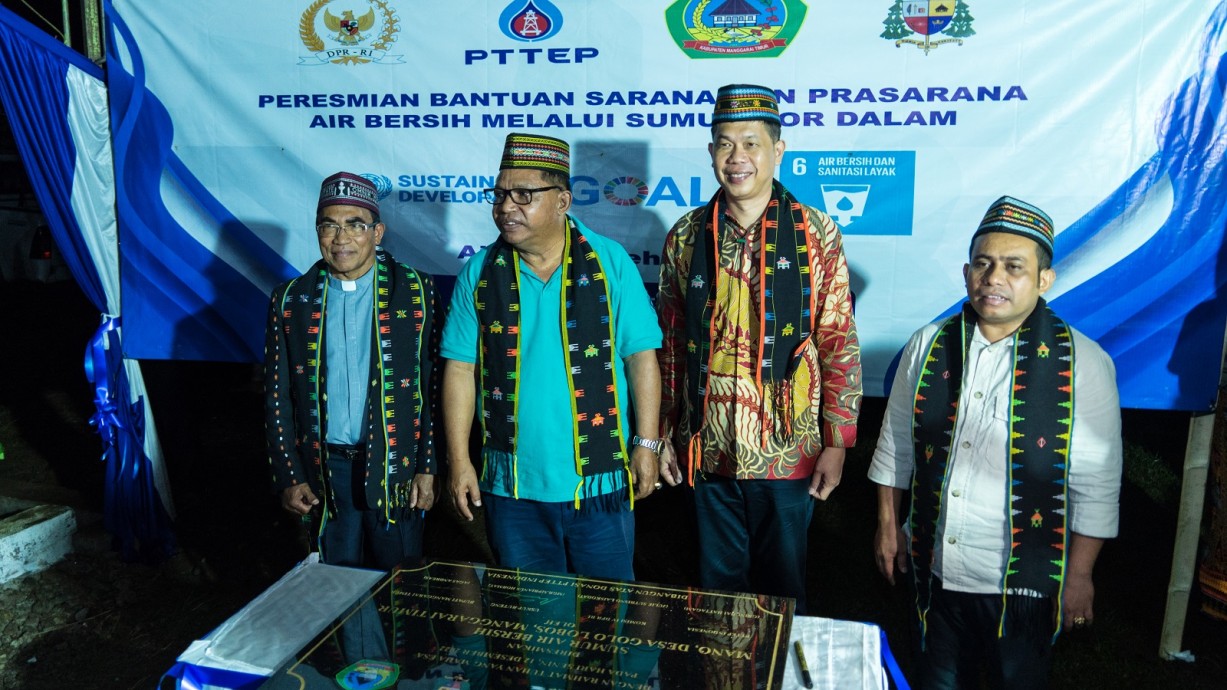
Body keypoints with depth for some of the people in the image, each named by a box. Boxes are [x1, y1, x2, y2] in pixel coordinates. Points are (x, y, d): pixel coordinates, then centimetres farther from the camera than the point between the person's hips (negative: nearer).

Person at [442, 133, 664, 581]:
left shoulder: (609, 261, -6)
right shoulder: (480, 272, -1)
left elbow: (641, 356, -4)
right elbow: (460, 369, 0)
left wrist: (646, 444, -6)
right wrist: (459, 461, -2)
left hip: (598, 481, -1)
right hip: (511, 487, 2)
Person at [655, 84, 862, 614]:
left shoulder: (816, 234, -4)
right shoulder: (686, 237, 2)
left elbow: (839, 344, -4)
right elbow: (670, 346, 7)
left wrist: (837, 442, -6)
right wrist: (663, 435, 8)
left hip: (787, 451, -2)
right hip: (708, 451, 2)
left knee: (784, 585, 14)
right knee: (719, 582, 17)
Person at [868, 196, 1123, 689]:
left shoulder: (1082, 363, -12)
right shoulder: (928, 346, -4)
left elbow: (1096, 487, -8)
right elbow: (895, 445, 6)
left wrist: (1078, 575, -5)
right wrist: (888, 526, 8)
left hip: (1023, 582, -3)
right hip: (935, 571, 3)